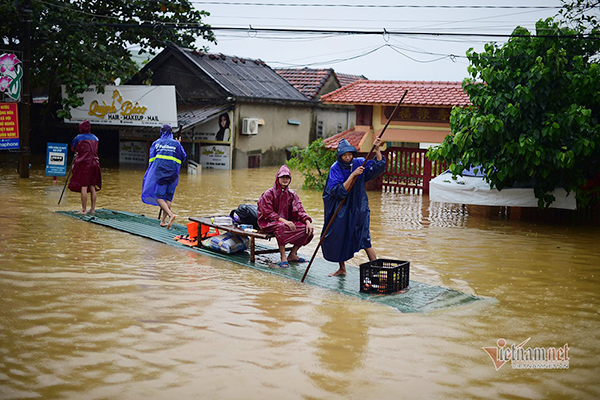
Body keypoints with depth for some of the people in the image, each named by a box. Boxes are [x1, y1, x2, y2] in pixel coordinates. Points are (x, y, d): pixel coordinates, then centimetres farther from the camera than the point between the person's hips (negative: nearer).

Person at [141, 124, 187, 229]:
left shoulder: (156, 143, 10)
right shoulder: (176, 143, 9)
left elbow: (152, 158, 12)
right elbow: (183, 157, 16)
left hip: (159, 172, -2)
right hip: (172, 173, 2)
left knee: (159, 196, -3)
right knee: (168, 197, 10)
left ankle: (171, 214, -26)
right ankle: (163, 221, 8)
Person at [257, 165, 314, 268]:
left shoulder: (291, 194, 8)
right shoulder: (269, 193, -8)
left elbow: (299, 210, 1)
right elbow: (268, 213, -16)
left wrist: (307, 221, -19)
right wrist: (283, 220, -29)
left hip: (286, 222, 6)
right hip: (269, 223, -6)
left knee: (307, 229, -14)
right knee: (281, 226, -40)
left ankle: (292, 254, -3)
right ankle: (283, 257, -33)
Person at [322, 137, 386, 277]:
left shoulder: (359, 163, -4)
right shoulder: (335, 169, -10)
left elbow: (379, 166, -7)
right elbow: (340, 191, -22)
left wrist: (377, 149, -19)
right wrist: (353, 175, -28)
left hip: (358, 208, -1)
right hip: (341, 209, 1)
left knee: (363, 238, -9)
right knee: (338, 236, 8)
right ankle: (342, 269, 27)